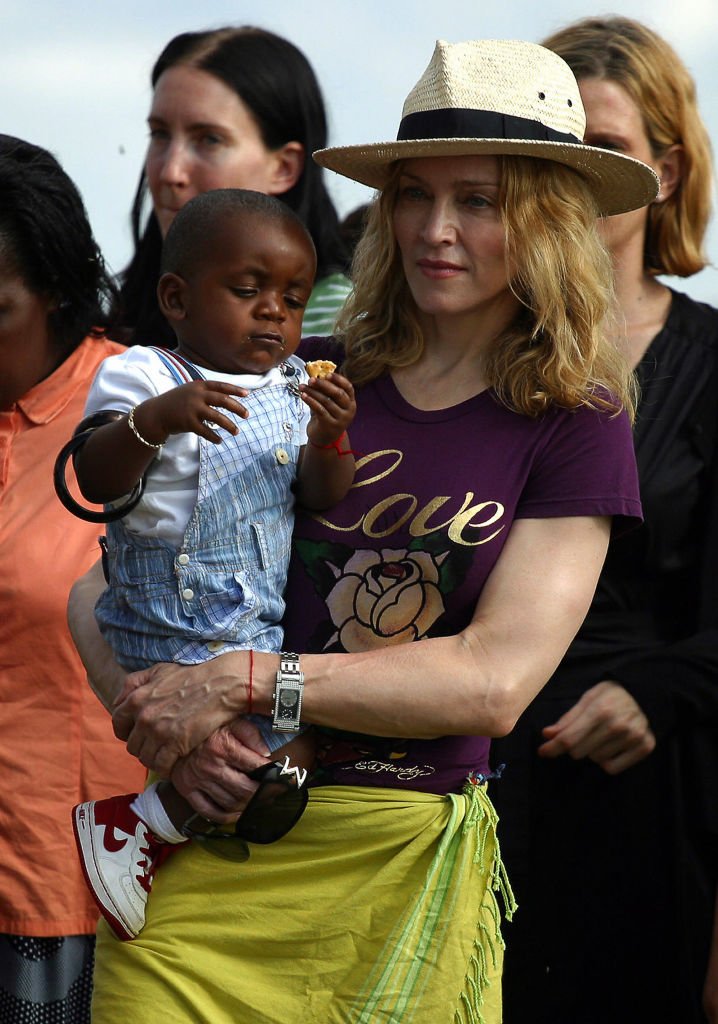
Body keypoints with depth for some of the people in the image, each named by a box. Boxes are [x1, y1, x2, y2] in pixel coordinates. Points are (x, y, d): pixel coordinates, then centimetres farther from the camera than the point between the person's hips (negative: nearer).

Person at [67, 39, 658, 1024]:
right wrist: (155, 713, -16)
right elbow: (98, 582, 4)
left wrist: (241, 681, -15)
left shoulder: (573, 427, 0)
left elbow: (497, 681, -10)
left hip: (403, 868, -1)